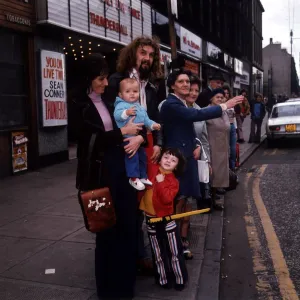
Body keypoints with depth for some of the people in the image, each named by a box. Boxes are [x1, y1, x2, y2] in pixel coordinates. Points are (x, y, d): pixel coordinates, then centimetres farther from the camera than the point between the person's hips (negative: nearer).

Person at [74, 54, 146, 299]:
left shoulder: (109, 101, 12)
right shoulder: (81, 105, -6)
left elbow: (140, 124, 12)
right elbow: (92, 138, -16)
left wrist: (139, 137, -9)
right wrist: (123, 132, -11)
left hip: (121, 166, 6)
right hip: (100, 171, -6)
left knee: (128, 221, 10)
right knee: (108, 225, 5)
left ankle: (126, 275, 31)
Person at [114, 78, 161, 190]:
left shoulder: (140, 107, 14)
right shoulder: (121, 105, -12)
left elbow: (145, 119, 21)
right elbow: (116, 115, -30)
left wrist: (153, 124, 6)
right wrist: (126, 112, -44)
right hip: (128, 138, -9)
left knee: (142, 156, 18)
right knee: (132, 157, -12)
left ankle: (143, 176, 32)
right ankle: (134, 178, 0)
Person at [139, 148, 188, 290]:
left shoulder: (174, 182, -10)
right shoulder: (152, 169, -1)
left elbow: (167, 199, -24)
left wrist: (160, 183, -24)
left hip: (167, 219, -2)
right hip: (151, 219, 2)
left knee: (175, 252, 7)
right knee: (158, 254, 13)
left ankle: (180, 279, 21)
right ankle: (163, 279, 27)